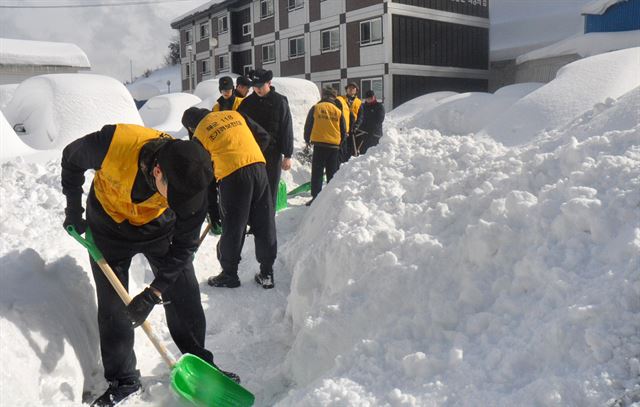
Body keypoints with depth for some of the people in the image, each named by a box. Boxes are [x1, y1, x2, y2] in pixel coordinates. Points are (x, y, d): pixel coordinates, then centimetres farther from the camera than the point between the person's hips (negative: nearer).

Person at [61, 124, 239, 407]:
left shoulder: (190, 178, -31)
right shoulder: (111, 143, -37)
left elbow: (183, 246, -20)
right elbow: (71, 160, -11)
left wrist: (153, 293, -22)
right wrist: (74, 210, -6)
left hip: (159, 227, 1)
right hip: (109, 227, 0)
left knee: (185, 297, 1)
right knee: (112, 305, 1)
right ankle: (122, 380, 18)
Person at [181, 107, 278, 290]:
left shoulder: (199, 134, 8)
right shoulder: (234, 114, 18)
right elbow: (263, 137, 15)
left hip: (232, 175, -4)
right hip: (258, 166, 4)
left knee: (233, 227, 8)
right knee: (265, 223, 11)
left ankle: (229, 274, 20)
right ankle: (267, 273, 20)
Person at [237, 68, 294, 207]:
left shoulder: (280, 101, -2)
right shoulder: (247, 102, 6)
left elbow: (287, 129, -3)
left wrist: (287, 155, -7)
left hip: (272, 153, -3)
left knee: (270, 190, 4)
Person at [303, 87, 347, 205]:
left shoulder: (315, 108, 0)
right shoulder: (338, 110, 6)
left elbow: (308, 126, 5)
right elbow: (344, 130, 11)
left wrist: (307, 140, 20)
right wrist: (340, 143, 26)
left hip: (319, 144, -2)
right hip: (334, 146, 2)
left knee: (317, 172, 2)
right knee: (332, 173, 12)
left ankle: (316, 197, -4)